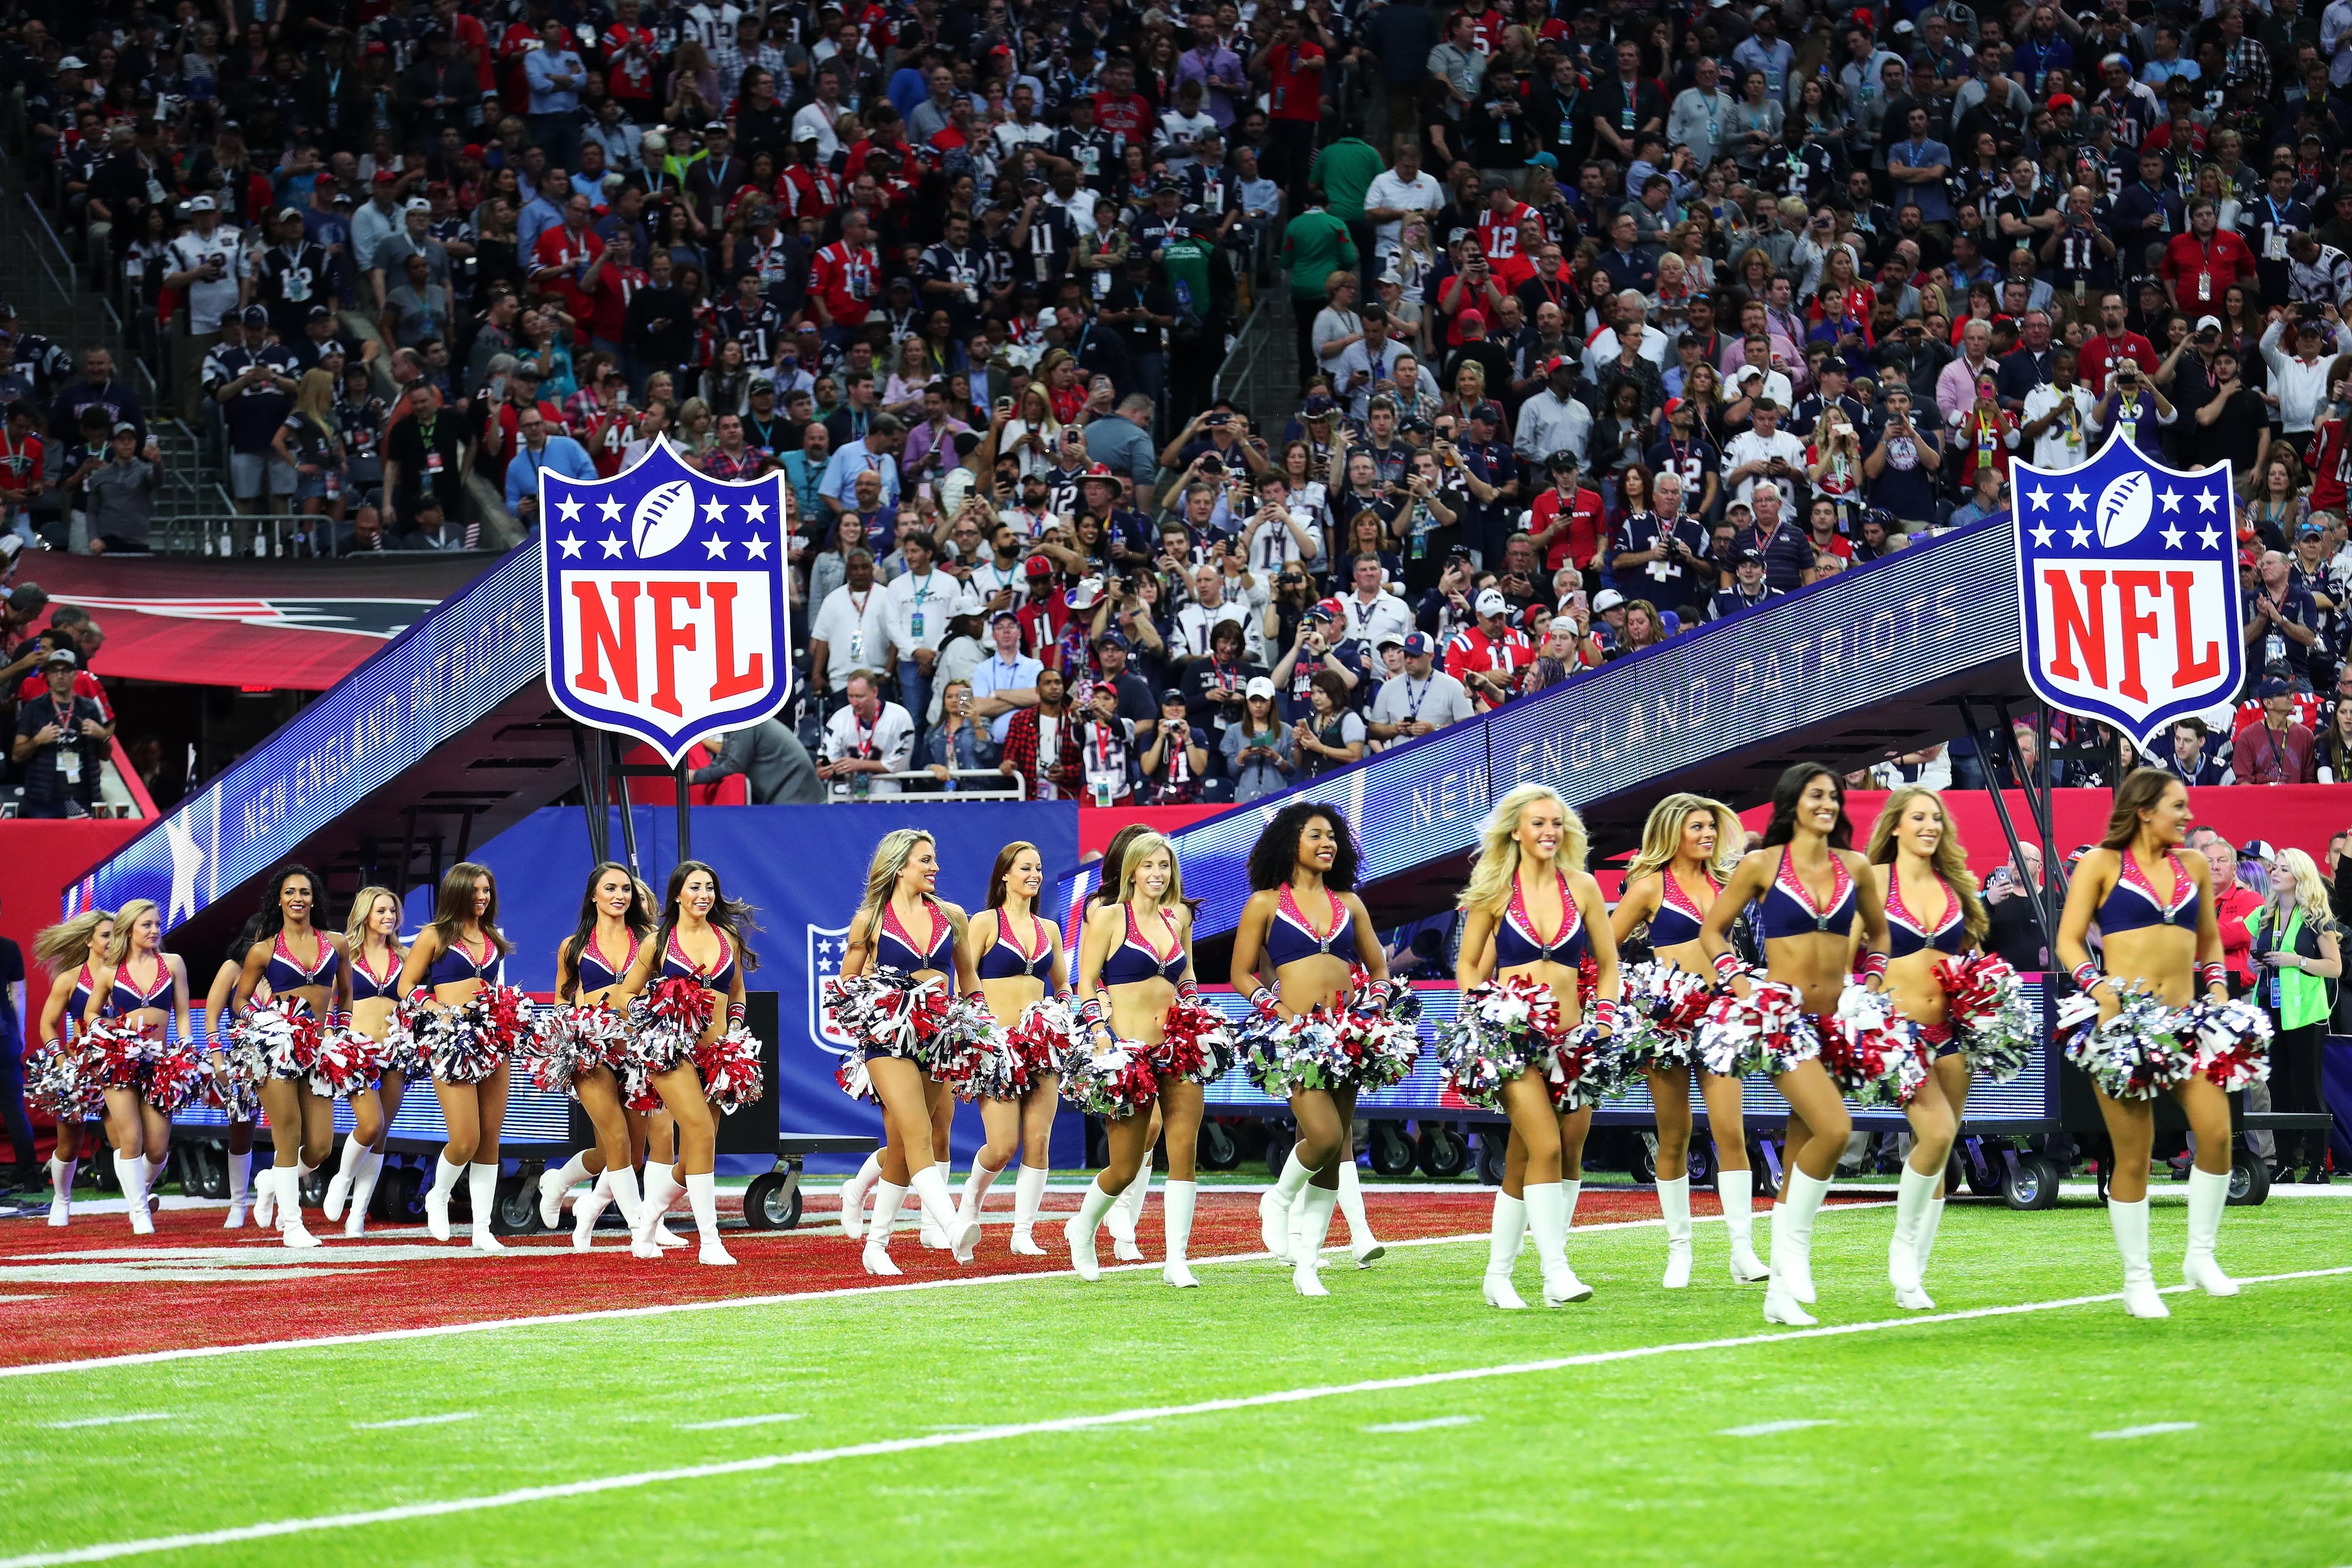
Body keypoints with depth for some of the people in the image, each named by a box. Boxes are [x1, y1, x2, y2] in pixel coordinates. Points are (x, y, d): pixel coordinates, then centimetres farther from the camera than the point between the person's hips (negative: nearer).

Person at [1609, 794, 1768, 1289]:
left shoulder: (1723, 882, 11)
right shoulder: (1650, 886, 1)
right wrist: (1623, 990, -5)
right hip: (1668, 1018, -3)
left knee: (1730, 1133, -6)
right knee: (1674, 1137, 3)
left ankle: (1743, 1250, -6)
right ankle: (1679, 1249, 12)